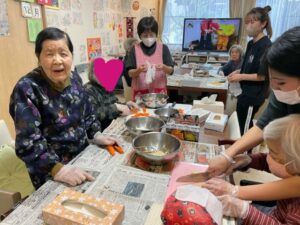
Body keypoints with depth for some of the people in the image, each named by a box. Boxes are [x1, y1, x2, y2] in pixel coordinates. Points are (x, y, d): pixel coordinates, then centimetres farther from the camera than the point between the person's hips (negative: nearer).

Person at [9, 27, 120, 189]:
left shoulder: (74, 79, -3)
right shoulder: (27, 89, -22)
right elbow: (28, 143, -26)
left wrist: (96, 136, 0)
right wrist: (59, 170, -33)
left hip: (83, 156, 6)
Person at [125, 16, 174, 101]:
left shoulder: (163, 48, 0)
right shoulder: (135, 50, -1)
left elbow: (171, 70, -1)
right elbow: (130, 73, -3)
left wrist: (163, 67, -21)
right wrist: (139, 70, -23)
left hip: (159, 91, 1)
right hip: (140, 92, 0)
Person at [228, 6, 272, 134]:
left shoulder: (266, 46, -17)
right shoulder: (251, 44, 8)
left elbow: (265, 75, -19)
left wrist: (241, 77, -19)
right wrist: (238, 72, 4)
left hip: (254, 95, -9)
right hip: (245, 92, 9)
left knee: (246, 128, 3)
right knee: (243, 125, 19)